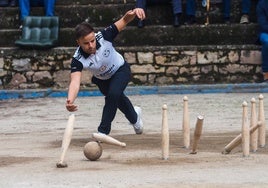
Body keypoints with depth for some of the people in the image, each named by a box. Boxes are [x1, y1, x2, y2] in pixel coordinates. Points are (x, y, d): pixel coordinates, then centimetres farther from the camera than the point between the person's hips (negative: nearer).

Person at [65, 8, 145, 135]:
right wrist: (70, 100, -71)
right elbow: (75, 81, -51)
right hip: (102, 79, 2)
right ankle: (134, 117, 60)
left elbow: (124, 21, -34)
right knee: (118, 100, 25)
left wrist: (133, 13, -58)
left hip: (120, 69, -2)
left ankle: (103, 131, -15)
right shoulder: (78, 59, -38)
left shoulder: (103, 37, -37)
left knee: (113, 95, -30)